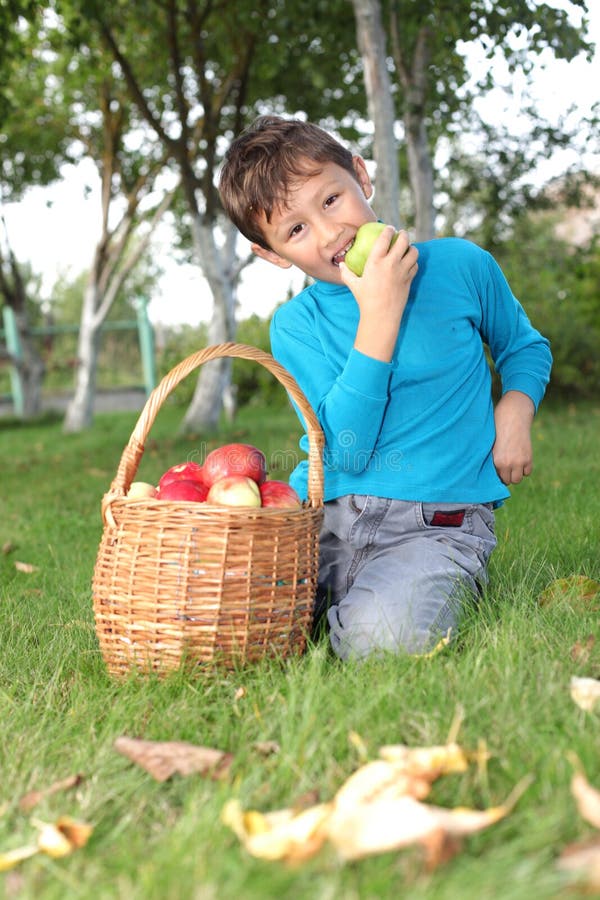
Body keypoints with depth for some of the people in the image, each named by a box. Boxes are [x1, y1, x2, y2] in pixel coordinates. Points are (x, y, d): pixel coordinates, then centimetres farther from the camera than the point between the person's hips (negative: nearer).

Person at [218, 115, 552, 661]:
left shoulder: (460, 266, 3)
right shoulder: (295, 325, 2)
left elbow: (524, 346, 23)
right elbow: (347, 454, -13)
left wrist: (515, 410, 0)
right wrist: (379, 314, -18)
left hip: (437, 520, -2)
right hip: (319, 514, 2)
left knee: (380, 636, -31)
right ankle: (326, 593, 9)